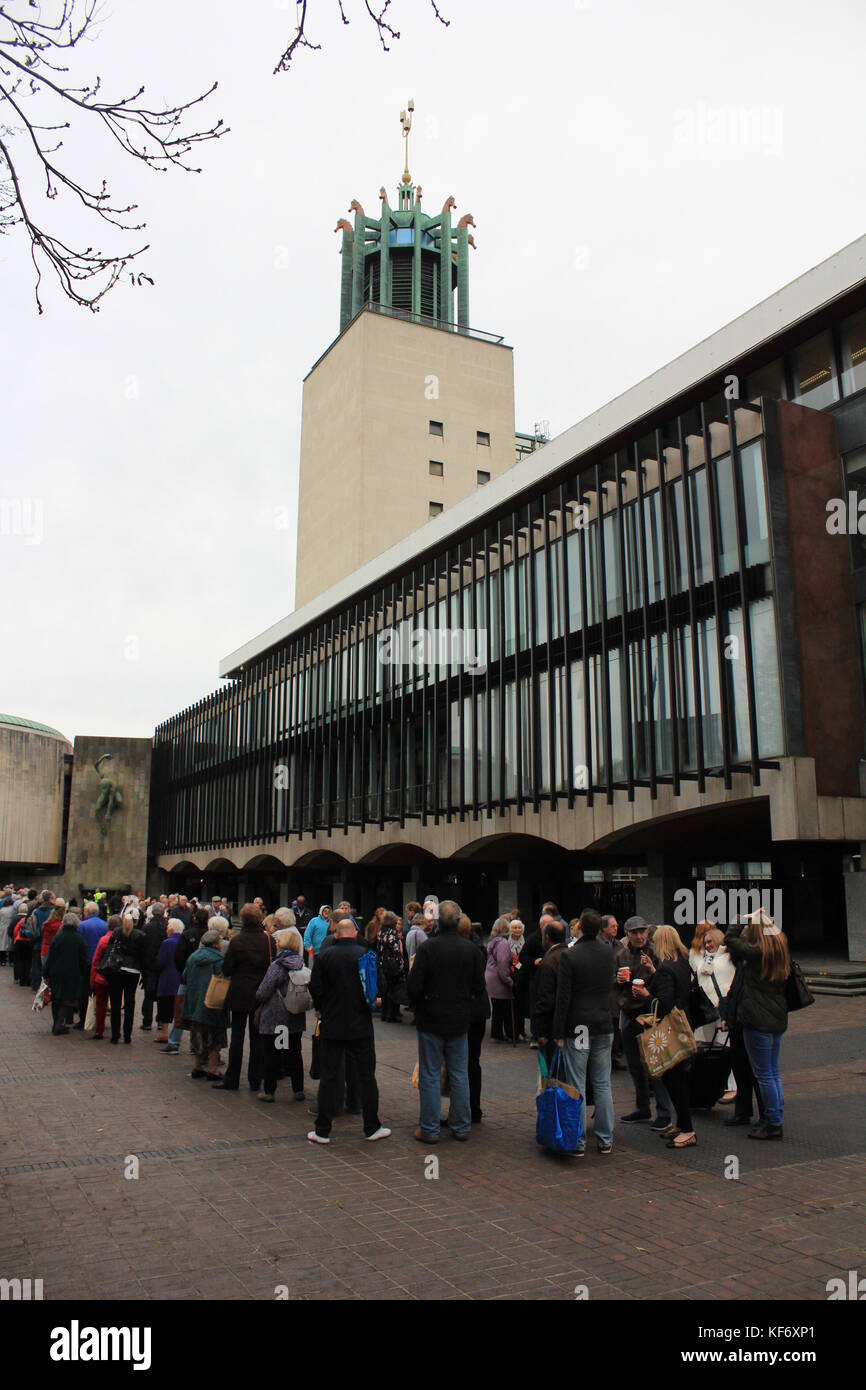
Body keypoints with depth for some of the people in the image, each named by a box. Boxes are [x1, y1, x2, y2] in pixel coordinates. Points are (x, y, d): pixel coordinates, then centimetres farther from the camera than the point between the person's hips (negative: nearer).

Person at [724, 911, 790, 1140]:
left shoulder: (756, 952, -16)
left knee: (764, 1073, -1)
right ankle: (775, 1119, 23)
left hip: (758, 1021, -8)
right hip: (777, 1018, 8)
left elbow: (730, 939, -8)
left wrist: (747, 919, -1)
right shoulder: (780, 951, 6)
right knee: (773, 1071, 16)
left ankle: (773, 1124, 4)